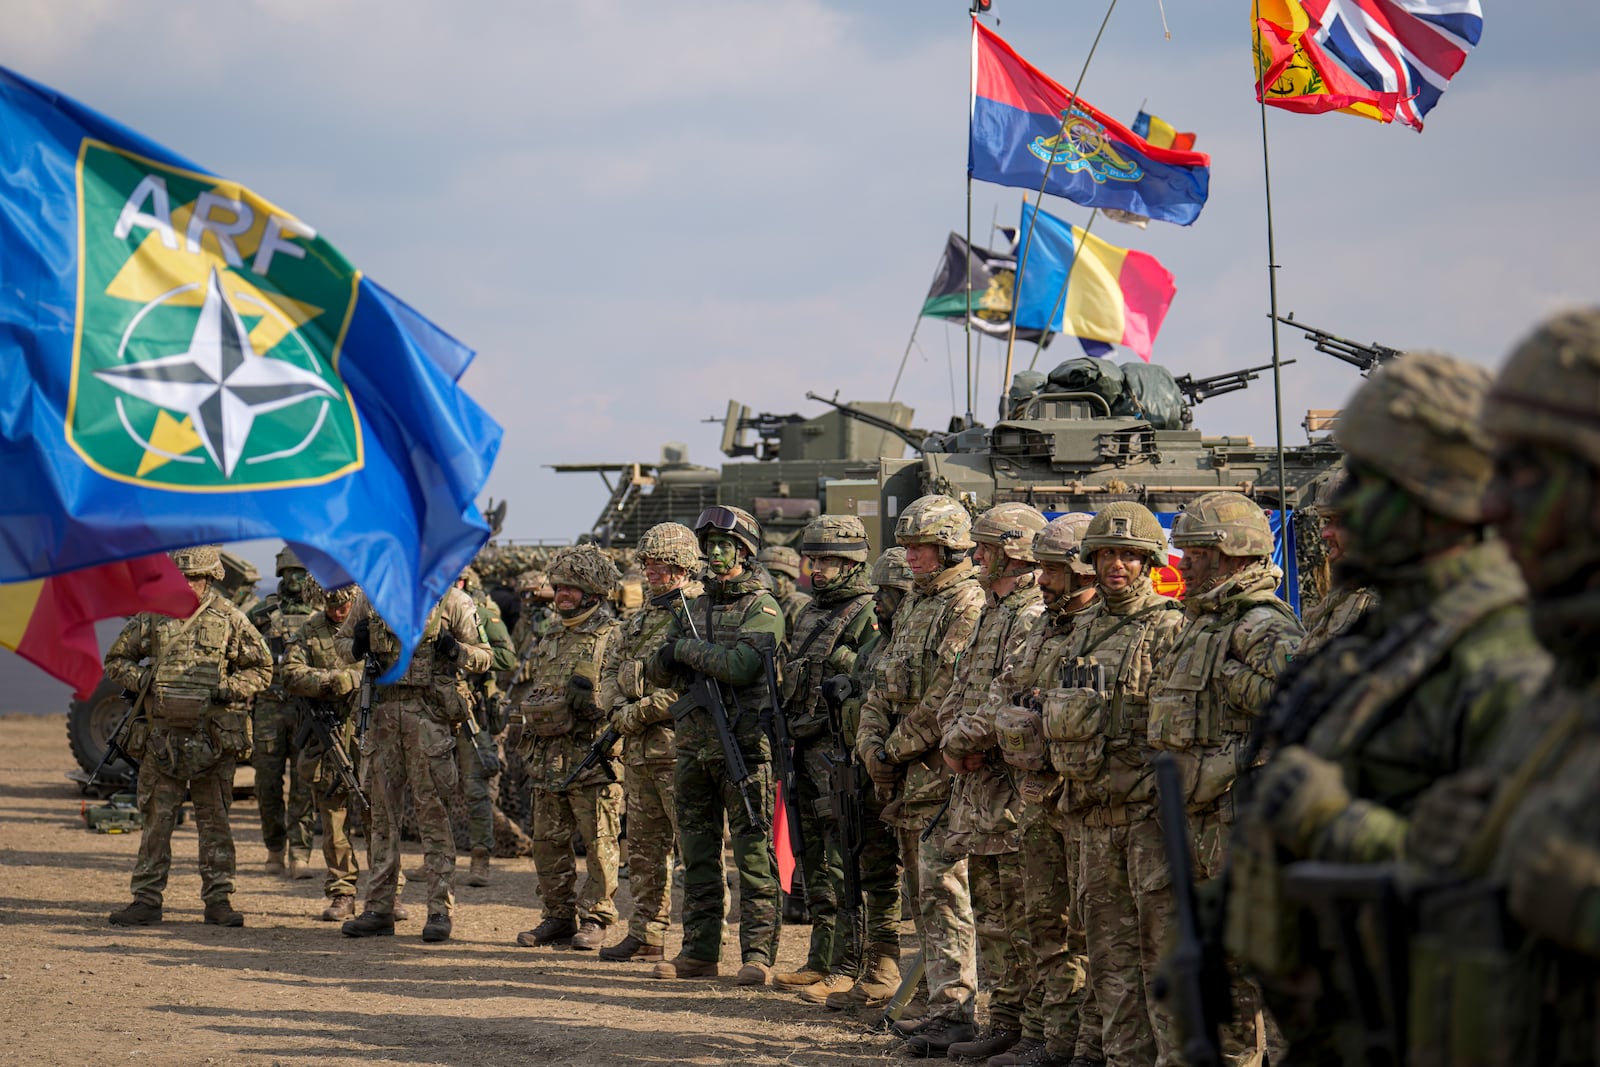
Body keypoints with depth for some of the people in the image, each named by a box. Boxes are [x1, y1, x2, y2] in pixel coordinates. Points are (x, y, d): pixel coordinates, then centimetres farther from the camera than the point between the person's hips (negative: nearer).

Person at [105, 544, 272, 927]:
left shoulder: (230, 619, 3)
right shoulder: (151, 617, 6)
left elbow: (262, 668, 8)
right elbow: (115, 661, 14)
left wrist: (230, 689, -8)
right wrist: (143, 679, -5)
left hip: (214, 736, -1)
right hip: (162, 734, 1)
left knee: (215, 821, 4)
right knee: (156, 819, 2)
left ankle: (218, 900, 8)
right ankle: (147, 900, 7)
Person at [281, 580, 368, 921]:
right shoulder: (309, 632, 9)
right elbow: (291, 675, -1)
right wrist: (334, 680, -17)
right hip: (329, 737, 2)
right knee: (333, 819, 3)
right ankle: (342, 895, 10)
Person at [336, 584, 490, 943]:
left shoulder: (450, 600, -1)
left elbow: (483, 656, 4)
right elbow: (341, 641, 22)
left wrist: (456, 651, -17)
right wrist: (356, 647, -1)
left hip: (430, 713, -4)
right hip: (382, 709, 4)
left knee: (432, 811, -4)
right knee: (382, 812, 8)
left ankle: (440, 910, -1)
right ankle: (378, 909, 13)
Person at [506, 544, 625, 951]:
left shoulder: (612, 639, -4)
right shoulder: (551, 642, 19)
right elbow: (522, 689, 27)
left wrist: (593, 698, -24)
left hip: (592, 760, -7)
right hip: (549, 763, 8)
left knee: (599, 844, -3)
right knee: (548, 842, 9)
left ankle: (595, 920, 3)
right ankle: (559, 917, 17)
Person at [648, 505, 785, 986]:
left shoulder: (763, 608, -3)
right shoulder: (694, 608, 18)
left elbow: (741, 666, -19)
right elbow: (657, 672, 17)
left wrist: (689, 648, -7)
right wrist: (670, 654, -6)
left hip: (744, 745, -7)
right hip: (695, 744, 7)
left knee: (753, 853, -7)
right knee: (698, 854, 10)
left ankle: (757, 954, -7)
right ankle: (700, 950, 16)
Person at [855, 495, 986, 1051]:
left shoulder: (969, 605, -12)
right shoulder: (913, 605, 19)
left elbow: (949, 695, -18)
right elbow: (882, 682, 20)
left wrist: (899, 747, -12)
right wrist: (872, 743, 5)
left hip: (943, 770, -10)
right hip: (908, 775, 10)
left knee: (944, 891, -12)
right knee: (923, 893, 12)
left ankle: (953, 1009, -14)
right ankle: (940, 993, 18)